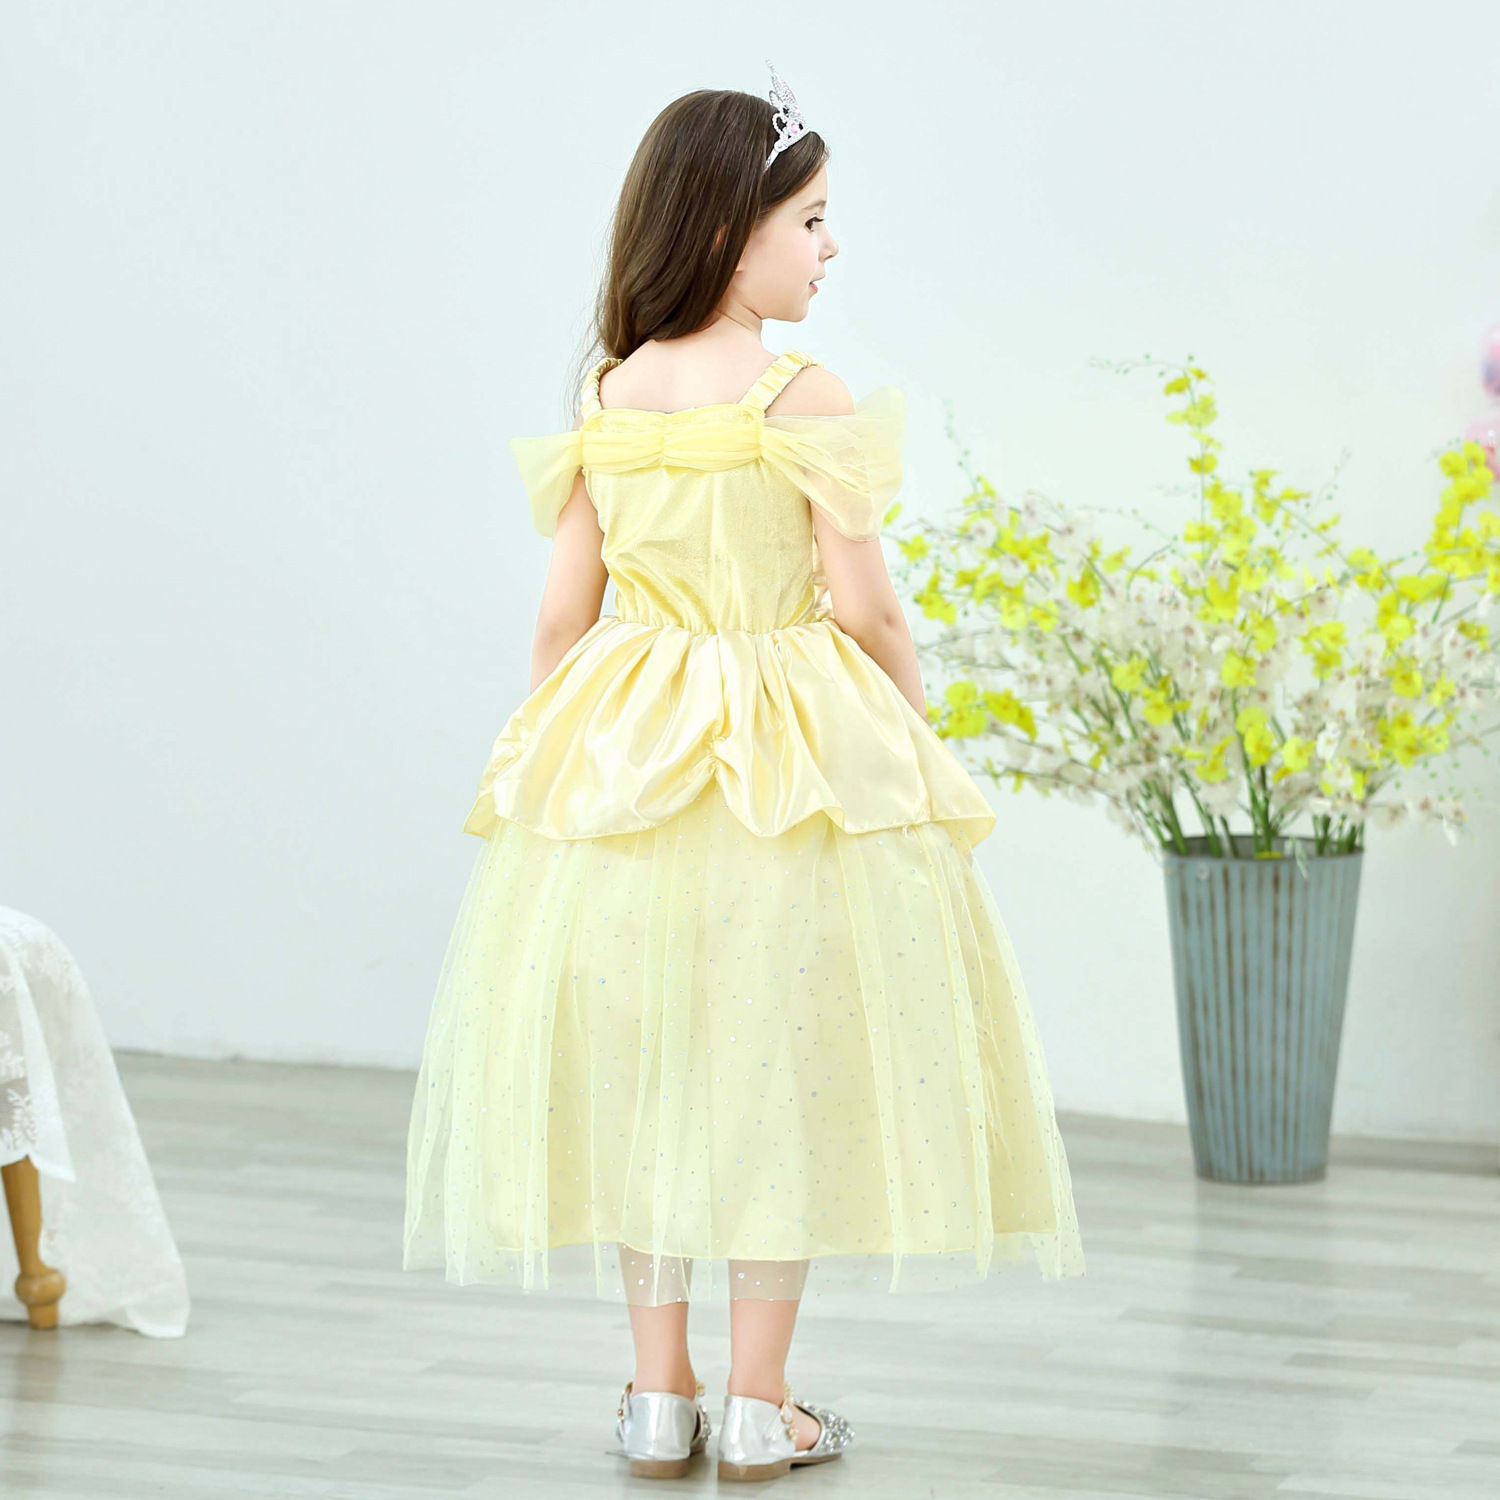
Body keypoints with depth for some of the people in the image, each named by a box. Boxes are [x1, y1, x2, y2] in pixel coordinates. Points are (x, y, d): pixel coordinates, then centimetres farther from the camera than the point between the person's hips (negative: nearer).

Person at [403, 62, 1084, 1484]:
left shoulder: (605, 396, 3)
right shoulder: (804, 395, -12)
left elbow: (564, 608, 6)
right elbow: (864, 605, -11)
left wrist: (539, 756, 17)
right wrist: (912, 718, 5)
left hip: (617, 759, 5)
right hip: (800, 766, -5)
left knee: (643, 1057, 11)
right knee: (781, 1061, 4)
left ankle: (658, 1396, 15)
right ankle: (759, 1405, 8)